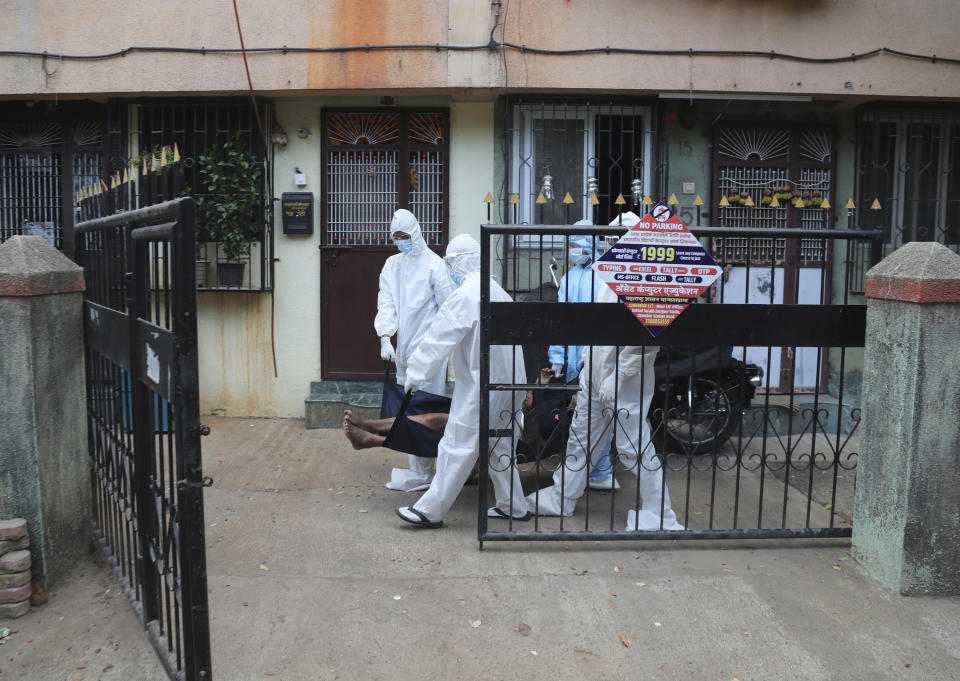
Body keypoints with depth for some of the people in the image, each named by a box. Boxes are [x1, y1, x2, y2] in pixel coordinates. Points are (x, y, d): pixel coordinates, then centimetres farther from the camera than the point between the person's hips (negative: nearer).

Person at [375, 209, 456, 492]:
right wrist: (385, 338, -8)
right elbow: (386, 302, 4)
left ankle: (420, 473, 4)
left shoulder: (433, 264, -7)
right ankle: (418, 467, 23)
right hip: (404, 347, 7)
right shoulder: (392, 264, 10)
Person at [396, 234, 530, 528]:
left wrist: (415, 372, -8)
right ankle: (513, 506, 27)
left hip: (479, 385, -9)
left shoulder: (465, 296, -17)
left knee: (457, 447, -2)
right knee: (498, 445, 19)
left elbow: (439, 337, -16)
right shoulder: (497, 290, 11)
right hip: (505, 381, 9)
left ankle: (431, 510, 6)